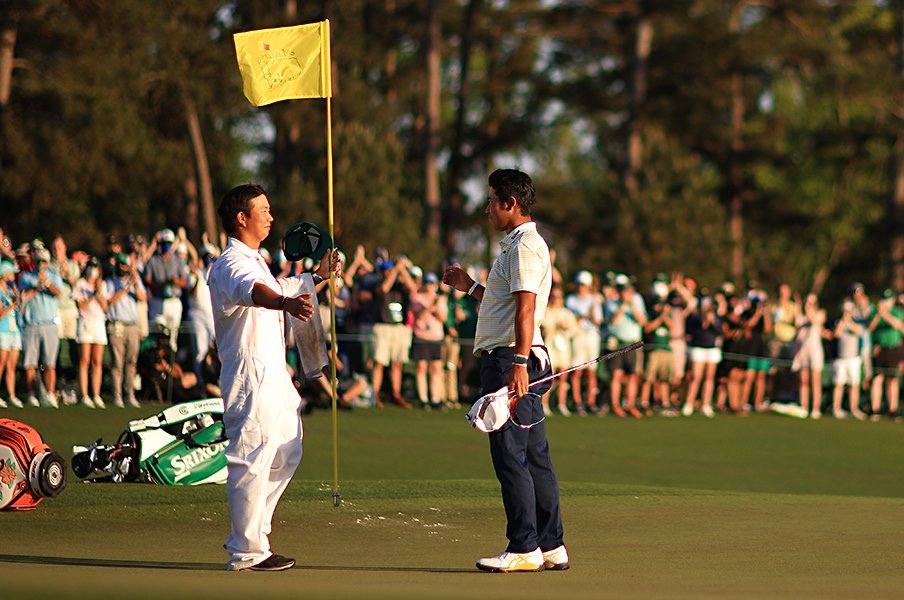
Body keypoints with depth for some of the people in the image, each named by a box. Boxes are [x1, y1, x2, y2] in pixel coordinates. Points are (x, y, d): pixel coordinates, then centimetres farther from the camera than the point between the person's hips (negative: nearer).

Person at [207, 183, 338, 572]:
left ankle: (252, 530, 24)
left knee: (286, 452, 17)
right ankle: (246, 551, -5)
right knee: (252, 460, -9)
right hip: (249, 375, -11)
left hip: (273, 374, 11)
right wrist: (286, 302, -58)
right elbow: (252, 291, -38)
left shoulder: (254, 260, 20)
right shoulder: (231, 264, -14)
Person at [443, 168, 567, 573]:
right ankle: (551, 546, 12)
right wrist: (470, 287, 31)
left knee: (510, 456, -10)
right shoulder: (518, 245, 22)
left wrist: (519, 363, -30)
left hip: (510, 359, -11)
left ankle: (524, 549, -10)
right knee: (534, 456, 10)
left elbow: (526, 308, -22)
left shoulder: (525, 245, -11)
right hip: (512, 361, 11)